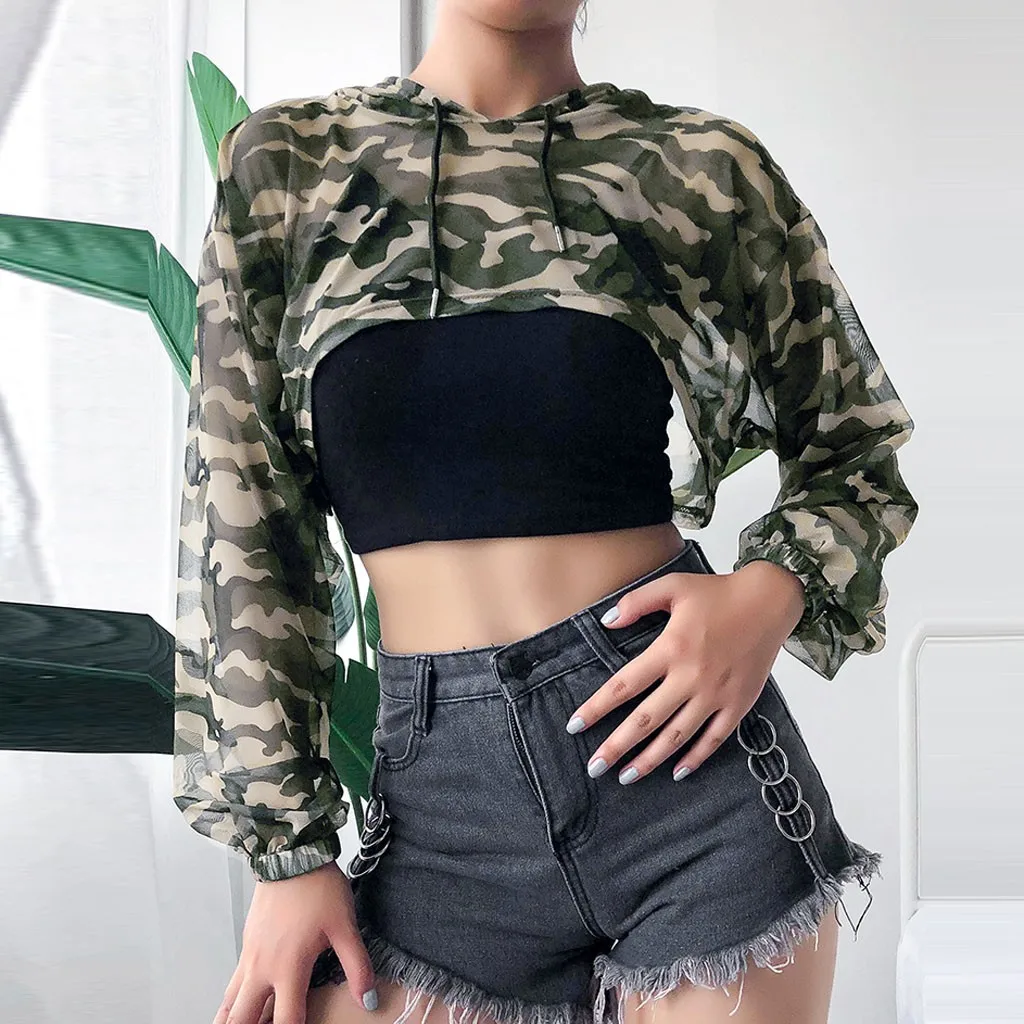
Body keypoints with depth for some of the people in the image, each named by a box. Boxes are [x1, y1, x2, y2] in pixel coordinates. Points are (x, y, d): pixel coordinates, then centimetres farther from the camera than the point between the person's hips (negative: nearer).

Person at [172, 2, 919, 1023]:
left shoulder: (706, 165, 2)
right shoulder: (281, 162, 5)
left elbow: (855, 454, 13)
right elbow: (242, 527, 4)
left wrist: (774, 592, -9)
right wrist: (285, 849, 2)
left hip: (684, 756, -1)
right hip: (434, 796, 1)